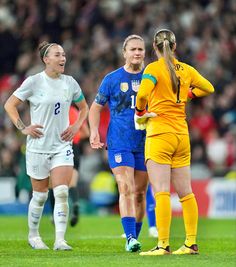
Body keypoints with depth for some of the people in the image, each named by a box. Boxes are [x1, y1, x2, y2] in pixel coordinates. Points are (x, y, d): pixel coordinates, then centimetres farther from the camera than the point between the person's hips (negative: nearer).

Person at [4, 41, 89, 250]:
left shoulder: (70, 83, 4)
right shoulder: (34, 82, -7)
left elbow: (84, 108, 20)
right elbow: (10, 105, -1)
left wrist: (76, 127, 4)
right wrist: (23, 128, -9)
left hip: (62, 145, 2)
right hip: (38, 145, -2)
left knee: (62, 193, -12)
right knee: (40, 195, 7)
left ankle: (60, 240, -14)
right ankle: (33, 235, 28)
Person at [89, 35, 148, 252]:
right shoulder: (112, 79, 2)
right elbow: (96, 107, 9)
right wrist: (94, 131, -5)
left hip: (144, 143, 3)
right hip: (119, 143, -3)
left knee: (140, 193, 7)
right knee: (126, 189, -16)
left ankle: (134, 238, 19)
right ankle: (130, 237, -23)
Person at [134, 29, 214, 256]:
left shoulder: (154, 68, -9)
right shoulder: (186, 70, 9)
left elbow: (142, 94, -24)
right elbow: (208, 88, 24)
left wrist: (140, 113, -7)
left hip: (160, 134, -6)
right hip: (182, 134, 6)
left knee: (161, 192, -8)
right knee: (185, 193, 11)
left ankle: (163, 245, -13)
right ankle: (191, 243, 13)